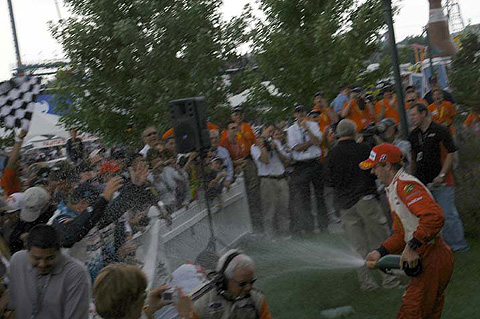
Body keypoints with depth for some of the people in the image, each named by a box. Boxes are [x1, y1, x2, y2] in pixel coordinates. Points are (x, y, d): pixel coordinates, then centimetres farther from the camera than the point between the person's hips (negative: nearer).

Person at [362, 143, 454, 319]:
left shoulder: (405, 185, -17)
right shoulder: (393, 189, 18)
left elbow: (435, 217, -31)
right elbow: (402, 233, 20)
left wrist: (412, 247, -27)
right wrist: (380, 252, 6)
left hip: (433, 258, -11)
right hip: (426, 259, 11)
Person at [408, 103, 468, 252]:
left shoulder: (440, 131, -7)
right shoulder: (413, 135, 11)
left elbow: (450, 154, -8)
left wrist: (441, 175, -15)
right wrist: (414, 177, 13)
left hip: (442, 182, -6)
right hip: (422, 183, 6)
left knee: (448, 215, -5)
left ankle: (458, 245, 8)